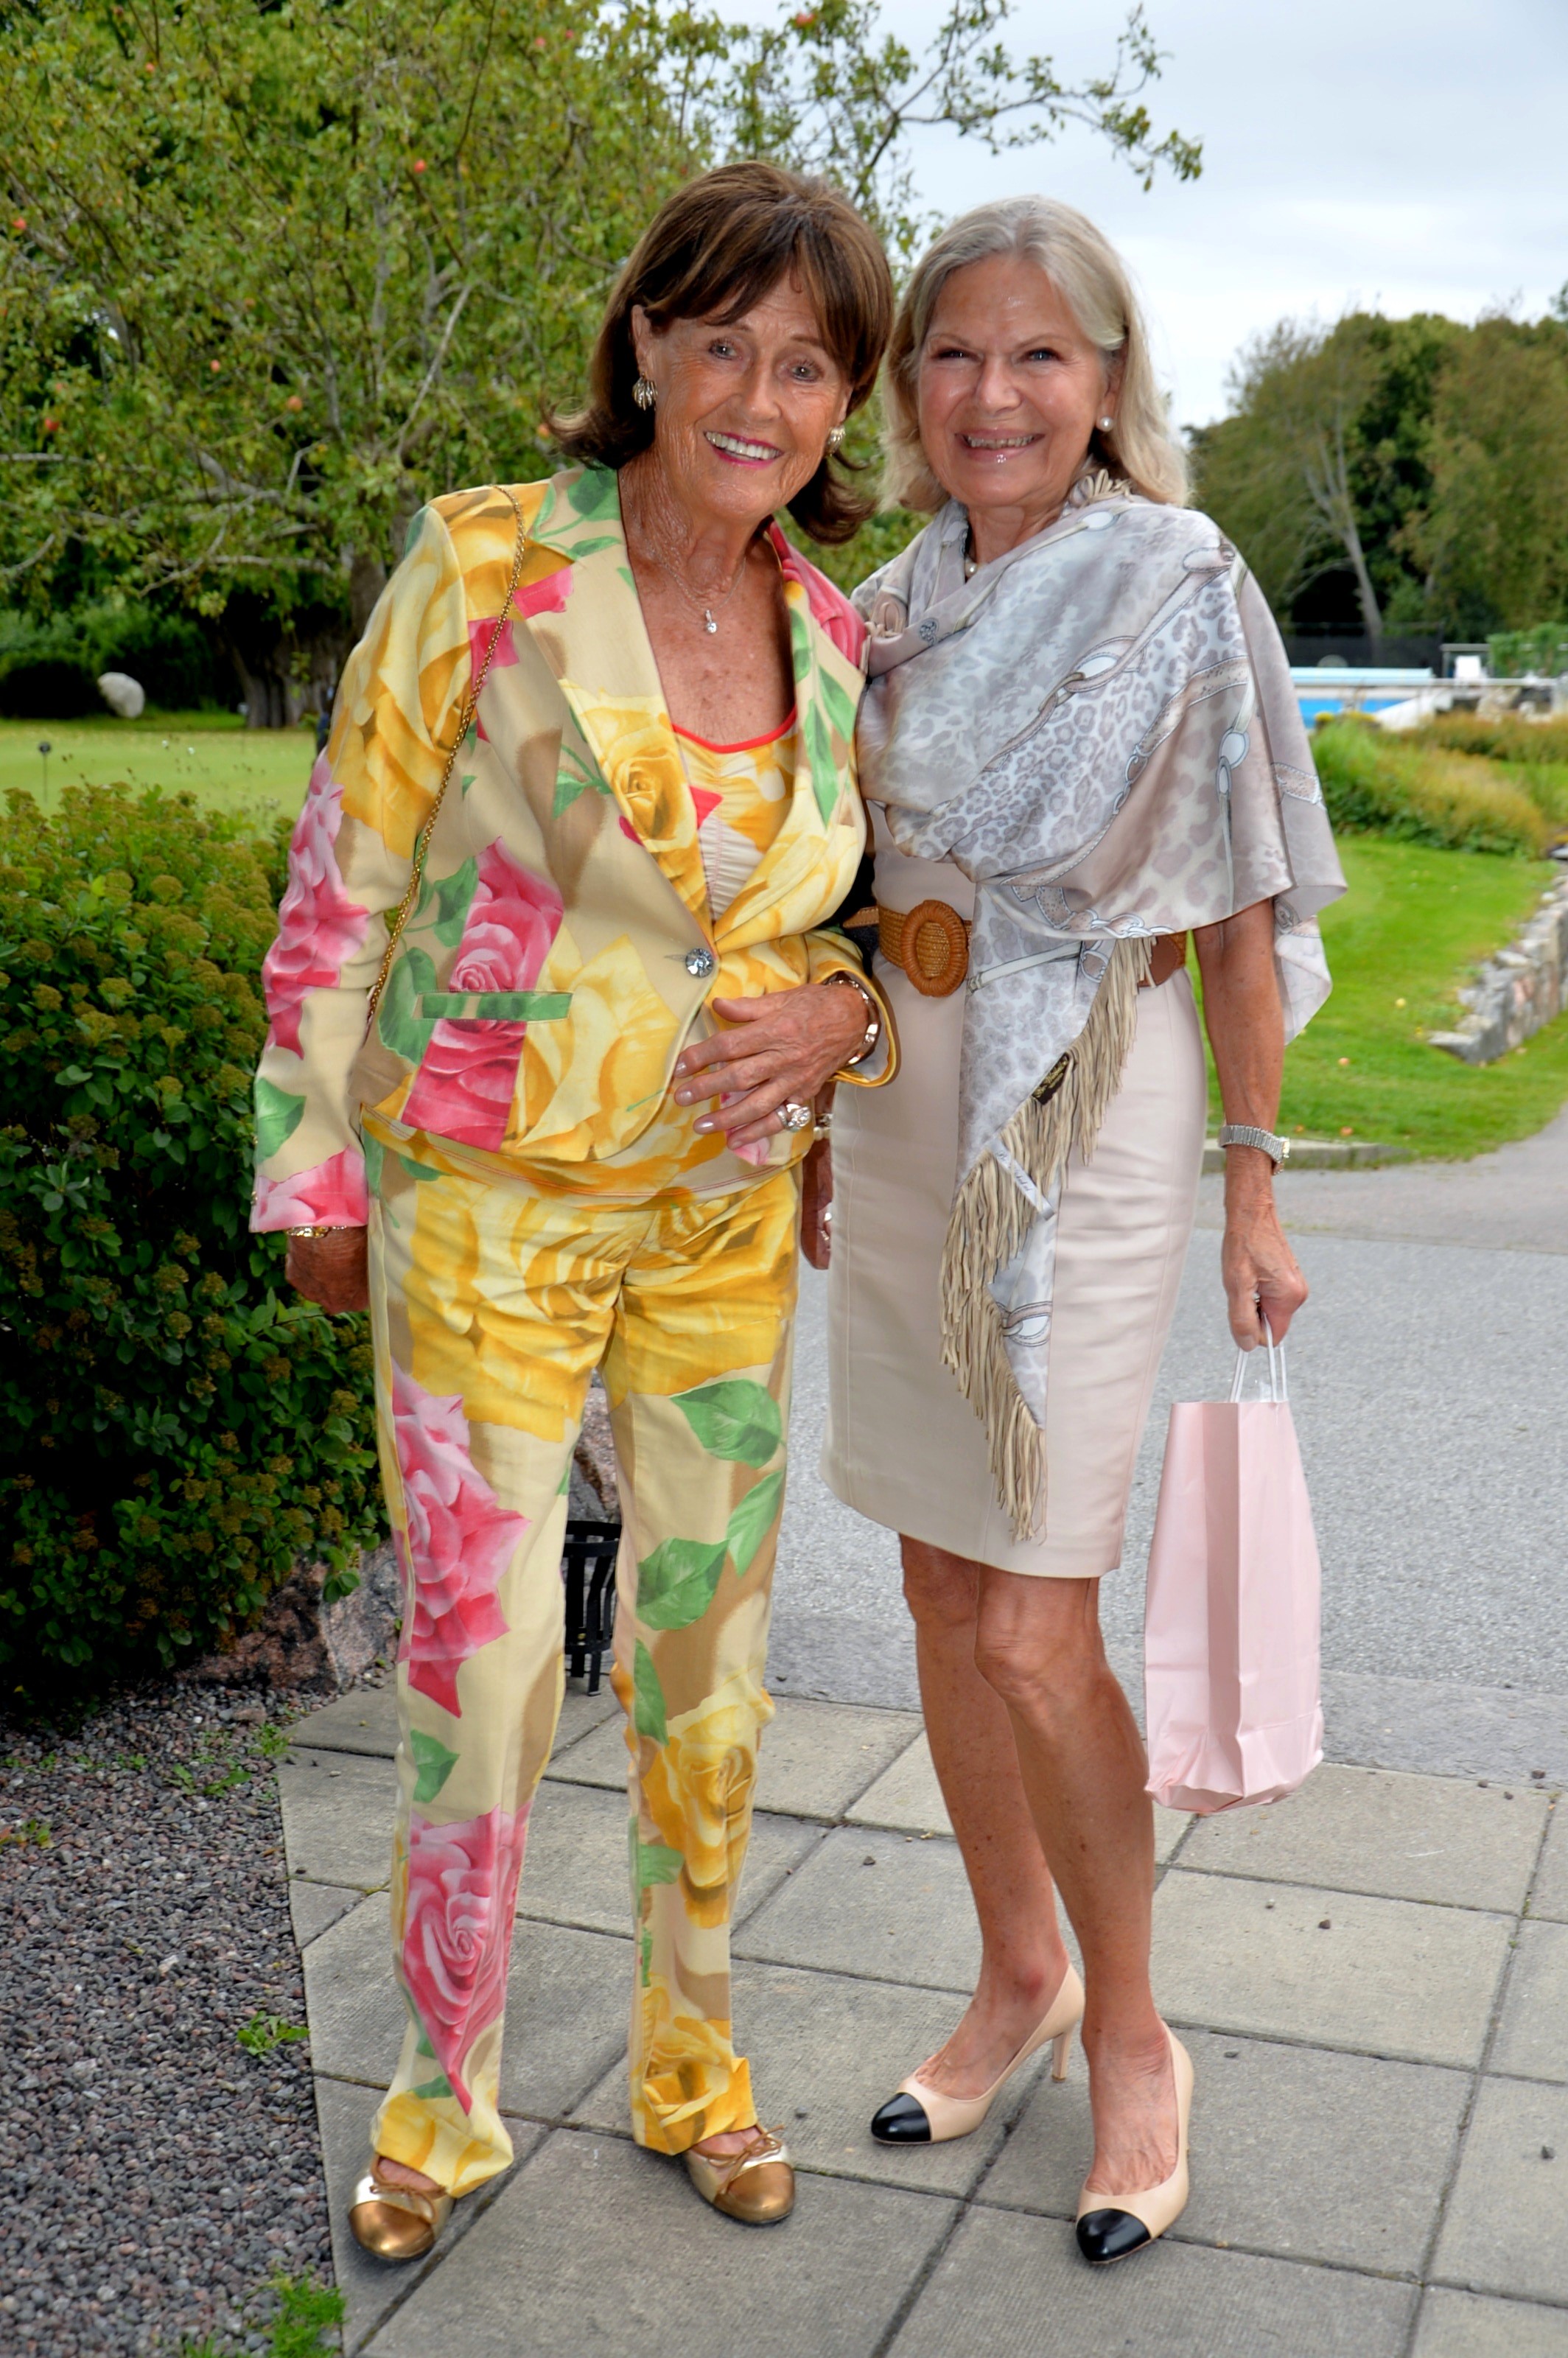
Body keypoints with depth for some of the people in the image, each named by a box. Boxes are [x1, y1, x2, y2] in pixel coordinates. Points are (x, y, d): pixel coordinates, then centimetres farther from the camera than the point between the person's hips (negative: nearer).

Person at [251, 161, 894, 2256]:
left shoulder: (838, 643, 0)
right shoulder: (484, 569, -13)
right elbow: (345, 879, -6)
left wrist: (839, 1009, -10)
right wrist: (316, 1172, -2)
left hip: (724, 1209, 4)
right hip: (483, 1202, -4)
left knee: (707, 1643, 13)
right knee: (482, 1663, 2)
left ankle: (688, 2051, 34)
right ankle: (448, 2093, 27)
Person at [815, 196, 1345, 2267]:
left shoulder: (1181, 588, -8)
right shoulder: (890, 606, 8)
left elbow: (1245, 907, -7)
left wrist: (1255, 1189, -7)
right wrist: (820, 1125, 15)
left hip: (1091, 1113, -6)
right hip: (902, 1107, 6)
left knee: (1034, 1631, -7)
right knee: (943, 1585, 11)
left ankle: (1129, 2034, 16)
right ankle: (1018, 1974, 30)